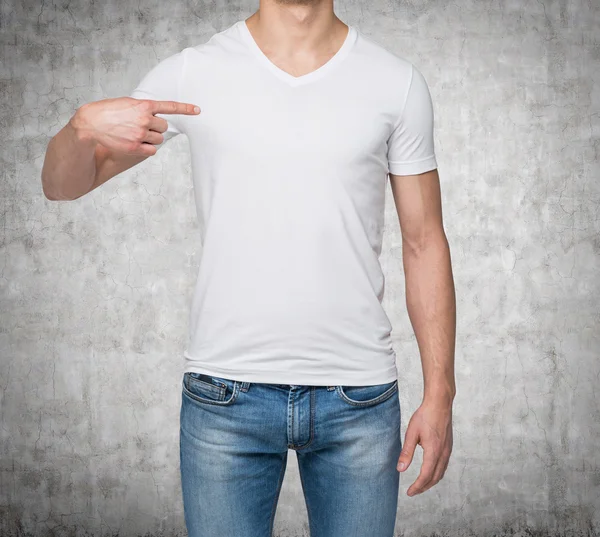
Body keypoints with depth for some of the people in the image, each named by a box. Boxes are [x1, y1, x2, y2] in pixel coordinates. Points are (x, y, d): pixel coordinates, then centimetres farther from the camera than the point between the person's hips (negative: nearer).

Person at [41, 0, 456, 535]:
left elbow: (424, 243, 4)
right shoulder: (191, 74, -1)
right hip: (226, 394, 0)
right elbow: (61, 186, 4)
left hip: (359, 400, 1)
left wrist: (439, 395, 0)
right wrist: (84, 125, -20)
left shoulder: (398, 82, 1)